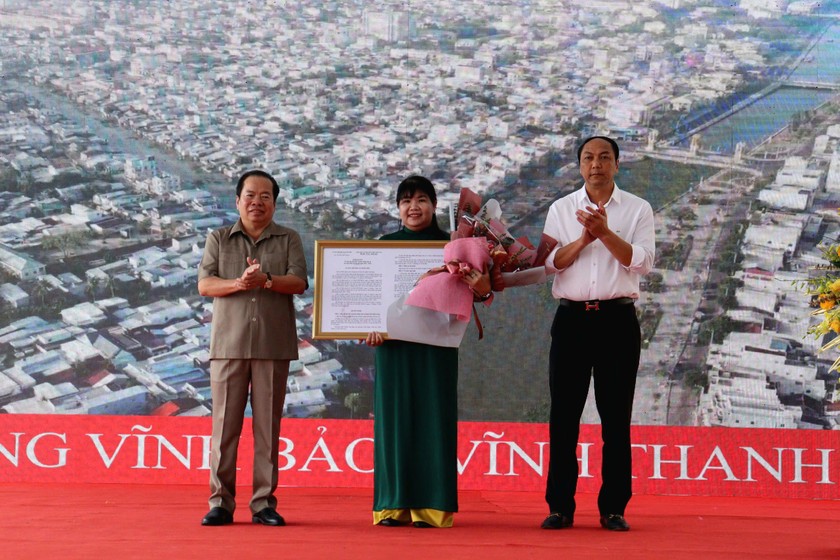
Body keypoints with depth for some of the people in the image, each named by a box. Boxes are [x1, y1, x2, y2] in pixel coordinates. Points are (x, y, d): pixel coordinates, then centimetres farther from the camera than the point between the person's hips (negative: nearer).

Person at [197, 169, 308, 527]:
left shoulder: (288, 240, 11)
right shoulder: (218, 239, 13)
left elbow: (299, 282, -2)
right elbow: (205, 284, 2)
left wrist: (266, 280, -19)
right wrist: (238, 284, -16)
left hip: (273, 346, 0)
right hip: (228, 344, 0)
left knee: (268, 427, 1)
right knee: (224, 424, -3)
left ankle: (264, 503, 7)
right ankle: (220, 503, 2)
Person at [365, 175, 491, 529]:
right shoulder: (386, 244, 9)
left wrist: (482, 290, -21)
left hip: (436, 342, -1)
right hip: (393, 340, 1)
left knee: (433, 416, -1)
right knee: (394, 415, 1)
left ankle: (431, 505, 2)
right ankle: (394, 505, 5)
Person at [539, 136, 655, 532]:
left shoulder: (638, 209, 6)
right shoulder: (561, 209, 10)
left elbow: (642, 262, -7)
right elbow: (550, 263, -1)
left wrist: (605, 233, -18)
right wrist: (584, 238, -15)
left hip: (618, 318, -1)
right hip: (572, 318, 1)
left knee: (616, 417, 2)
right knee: (564, 414, 1)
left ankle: (613, 508, 8)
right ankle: (560, 506, 7)